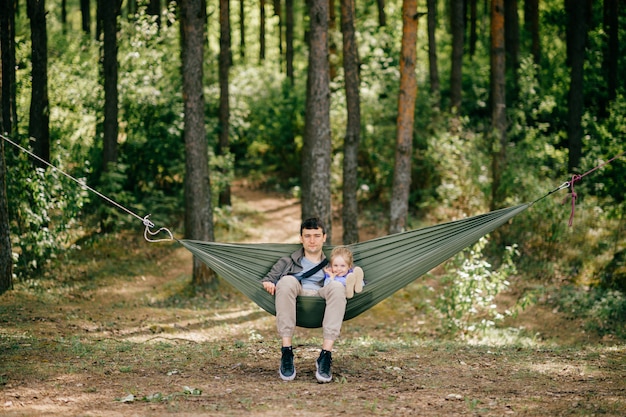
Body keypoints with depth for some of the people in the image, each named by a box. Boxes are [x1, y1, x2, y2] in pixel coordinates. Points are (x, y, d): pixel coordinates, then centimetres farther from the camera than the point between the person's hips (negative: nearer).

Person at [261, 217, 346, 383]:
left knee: (337, 286, -33)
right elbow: (267, 279, 19)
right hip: (295, 302, 0)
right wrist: (267, 283, -6)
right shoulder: (287, 262, 30)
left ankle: (326, 355, -41)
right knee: (287, 281, -33)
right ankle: (286, 353, -36)